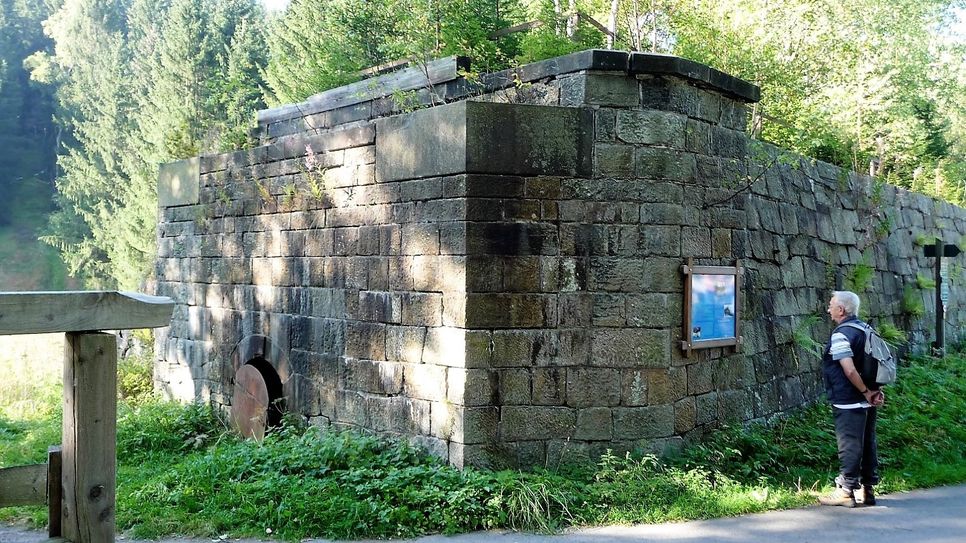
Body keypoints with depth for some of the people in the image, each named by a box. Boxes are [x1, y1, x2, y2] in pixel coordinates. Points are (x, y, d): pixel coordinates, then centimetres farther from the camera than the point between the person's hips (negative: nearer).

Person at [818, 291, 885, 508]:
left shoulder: (840, 335, -17)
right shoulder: (865, 329, 11)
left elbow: (850, 370, -26)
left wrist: (866, 391, -14)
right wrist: (875, 390, 9)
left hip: (848, 402, -9)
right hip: (867, 402, 9)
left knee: (849, 446, -2)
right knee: (867, 445, 13)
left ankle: (846, 491, 5)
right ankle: (868, 490, 21)